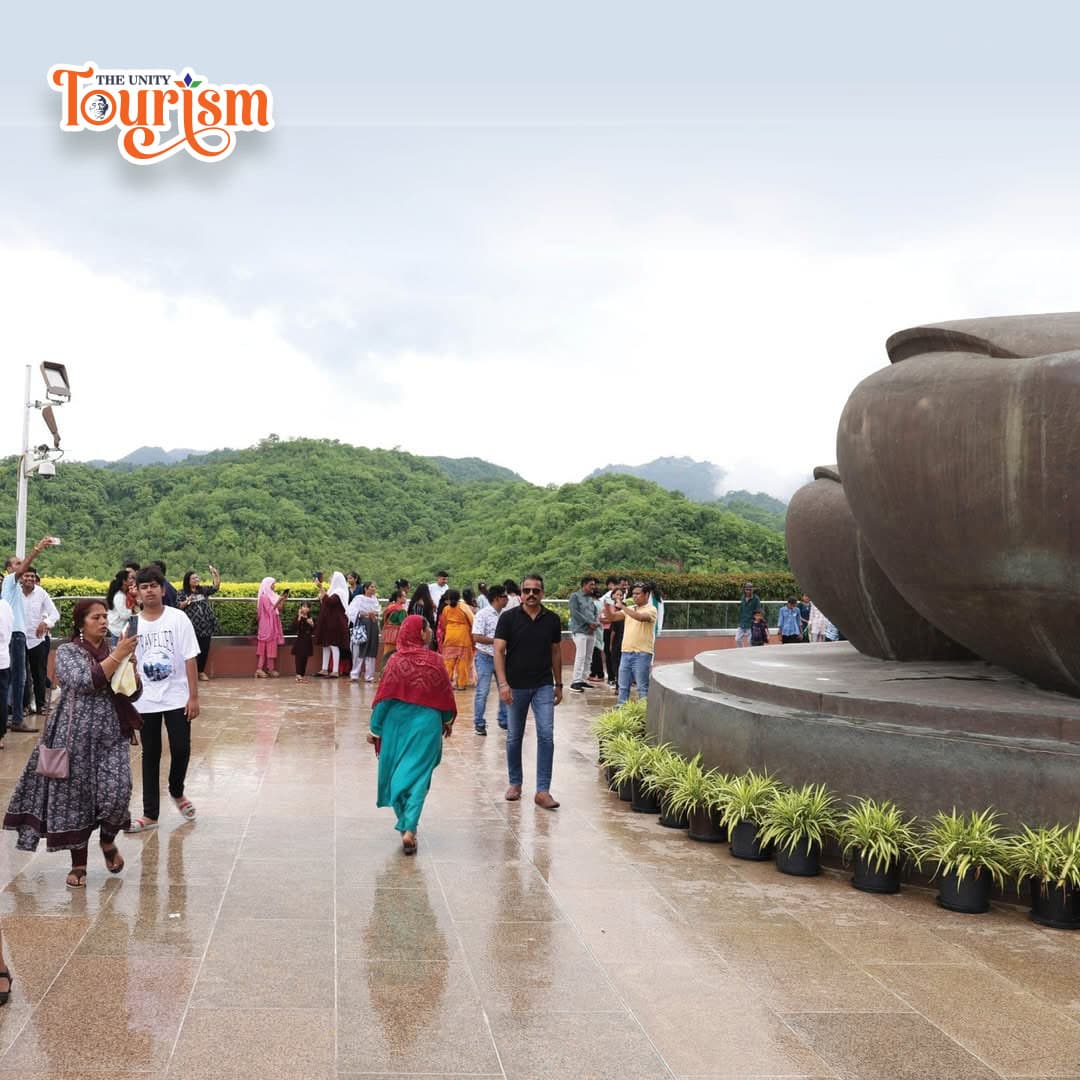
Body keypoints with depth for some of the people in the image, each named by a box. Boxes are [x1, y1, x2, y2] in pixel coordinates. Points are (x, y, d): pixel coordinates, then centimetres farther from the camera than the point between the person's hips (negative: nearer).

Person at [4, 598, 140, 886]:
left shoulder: (115, 650, 10)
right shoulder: (67, 652, -2)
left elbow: (133, 693, 8)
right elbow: (85, 681, -20)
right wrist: (117, 657, -20)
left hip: (112, 735, 2)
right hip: (76, 736, -2)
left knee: (116, 792, -13)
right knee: (74, 798, 2)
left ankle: (108, 840, 17)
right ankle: (78, 864, 17)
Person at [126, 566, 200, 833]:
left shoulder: (178, 619, -6)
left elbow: (190, 659, -6)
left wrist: (194, 696, -9)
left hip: (177, 698, -2)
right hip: (146, 701, 2)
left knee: (181, 749, -2)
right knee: (150, 756, 7)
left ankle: (177, 792, 28)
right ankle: (150, 814, 15)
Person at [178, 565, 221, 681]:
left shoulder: (203, 590, 12)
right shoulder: (182, 593, 3)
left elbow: (216, 587, 3)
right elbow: (178, 606, -4)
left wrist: (216, 574, -7)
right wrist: (187, 601, -20)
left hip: (205, 626, 4)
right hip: (191, 626, -4)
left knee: (204, 649, 7)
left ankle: (201, 671, 19)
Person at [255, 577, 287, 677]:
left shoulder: (271, 596, 14)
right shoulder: (264, 596, -11)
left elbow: (278, 609, 14)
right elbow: (270, 610, -17)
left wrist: (283, 600, 4)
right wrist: (278, 601, -19)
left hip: (272, 625, 8)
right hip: (268, 625, -8)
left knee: (265, 647, 4)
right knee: (269, 646, -6)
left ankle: (259, 669, 2)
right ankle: (271, 669, -3)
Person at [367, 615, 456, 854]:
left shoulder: (395, 661, -8)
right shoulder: (433, 662, -9)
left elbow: (383, 698, -4)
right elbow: (445, 695, 2)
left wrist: (375, 729, 5)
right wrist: (447, 721, 19)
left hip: (397, 724, 2)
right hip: (426, 726, -2)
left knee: (397, 773, 18)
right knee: (418, 776, 2)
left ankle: (404, 824, 28)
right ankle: (409, 829, -9)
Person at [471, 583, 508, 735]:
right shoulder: (482, 614, -12)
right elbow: (476, 637, -18)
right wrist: (497, 641, -18)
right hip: (485, 657, -6)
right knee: (482, 692, 0)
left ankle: (504, 720, 25)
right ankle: (479, 723, 9)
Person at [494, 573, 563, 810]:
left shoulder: (552, 619, 4)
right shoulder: (508, 618, -4)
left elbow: (556, 652, 12)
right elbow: (499, 651, -8)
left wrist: (559, 684, 13)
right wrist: (502, 683, -18)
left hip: (543, 686, 1)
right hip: (516, 686, -1)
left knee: (546, 735, -8)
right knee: (514, 737, 10)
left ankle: (543, 790, -5)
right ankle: (515, 783, 27)